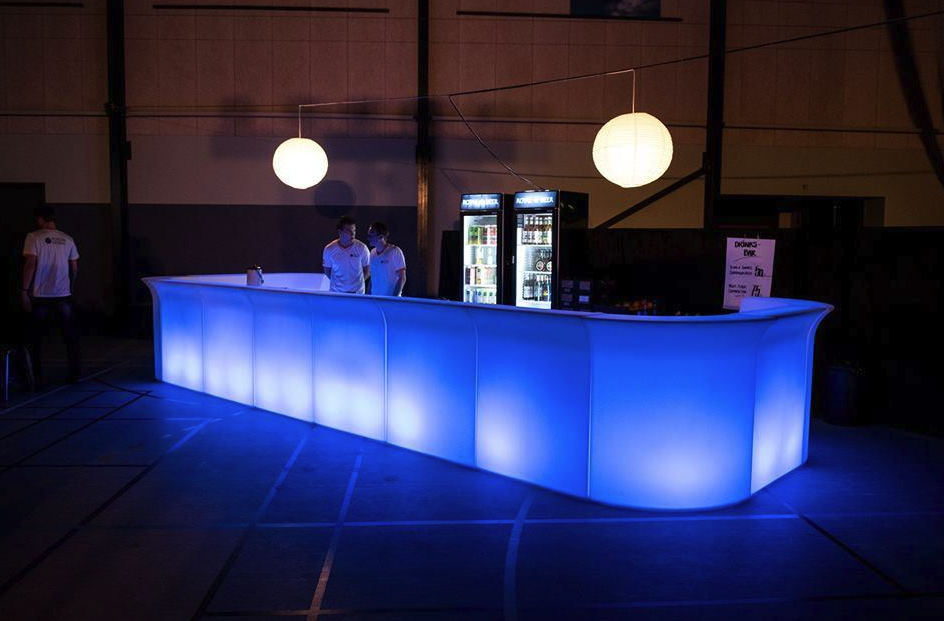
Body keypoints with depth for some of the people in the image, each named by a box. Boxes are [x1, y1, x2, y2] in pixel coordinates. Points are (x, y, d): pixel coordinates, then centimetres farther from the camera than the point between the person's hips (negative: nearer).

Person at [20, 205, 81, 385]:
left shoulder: (34, 237, -6)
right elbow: (74, 268, 7)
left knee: (36, 338, 7)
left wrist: (24, 290, -8)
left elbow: (30, 264, -12)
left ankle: (36, 377, 8)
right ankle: (74, 373, 15)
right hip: (64, 296, 3)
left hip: (40, 296, -3)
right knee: (70, 336, 11)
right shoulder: (67, 240, 5)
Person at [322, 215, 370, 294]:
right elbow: (327, 271, 7)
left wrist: (358, 283, 0)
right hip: (336, 292, 1)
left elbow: (367, 270, 2)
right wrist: (338, 283, 4)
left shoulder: (362, 248, -9)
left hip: (357, 292, 0)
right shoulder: (329, 249, -7)